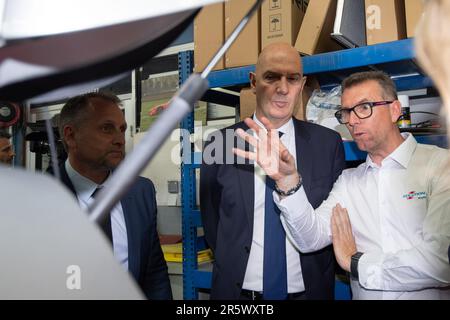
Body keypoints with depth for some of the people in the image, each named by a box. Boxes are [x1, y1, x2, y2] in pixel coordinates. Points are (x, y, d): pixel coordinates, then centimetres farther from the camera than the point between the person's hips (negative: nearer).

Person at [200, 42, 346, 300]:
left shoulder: (328, 143, -6)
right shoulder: (221, 143, -8)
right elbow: (211, 220, 1)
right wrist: (233, 265, 1)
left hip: (309, 290, 1)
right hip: (238, 290, 0)